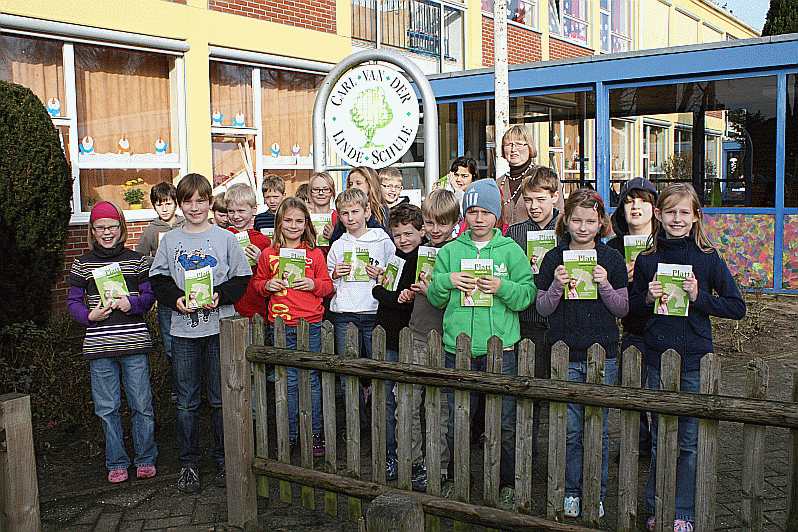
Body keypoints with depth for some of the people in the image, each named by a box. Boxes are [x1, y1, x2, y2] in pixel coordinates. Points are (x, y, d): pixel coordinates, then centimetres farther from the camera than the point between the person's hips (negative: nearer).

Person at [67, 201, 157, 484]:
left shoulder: (136, 260, 5)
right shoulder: (82, 264, 7)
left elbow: (149, 295, 6)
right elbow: (73, 301, 7)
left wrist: (131, 304, -13)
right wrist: (89, 316, -12)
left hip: (134, 342, 0)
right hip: (99, 345, 1)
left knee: (142, 404, 4)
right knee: (107, 408, 7)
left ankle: (145, 459, 21)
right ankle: (116, 463, 21)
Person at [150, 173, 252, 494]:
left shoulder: (225, 238, 2)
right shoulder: (170, 240, 7)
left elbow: (242, 279, 2)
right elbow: (158, 280, 9)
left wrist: (220, 295, -14)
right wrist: (175, 298, -9)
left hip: (219, 327, -1)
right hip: (183, 330, 2)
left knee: (221, 400, 5)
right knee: (186, 403, 6)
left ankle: (223, 461, 20)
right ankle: (188, 464, 19)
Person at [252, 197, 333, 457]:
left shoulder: (315, 254, 3)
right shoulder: (268, 254, 6)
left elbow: (327, 286, 6)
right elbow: (257, 284, 14)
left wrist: (313, 285, -13)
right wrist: (267, 285, -6)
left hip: (311, 324, -1)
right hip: (281, 324, 1)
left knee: (311, 379, 4)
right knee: (289, 381, 8)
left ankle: (315, 433, 15)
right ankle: (290, 434, 19)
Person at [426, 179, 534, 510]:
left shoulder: (510, 251, 4)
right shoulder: (450, 251, 10)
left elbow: (528, 294, -1)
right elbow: (434, 298, 11)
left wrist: (503, 287, -17)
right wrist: (446, 280, -8)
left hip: (501, 348, -2)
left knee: (504, 424, 3)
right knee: (456, 423, 8)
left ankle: (508, 484, 21)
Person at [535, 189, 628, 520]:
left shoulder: (612, 259, 1)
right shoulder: (554, 258, 2)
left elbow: (623, 309, 2)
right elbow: (542, 309, 3)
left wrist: (605, 285, -14)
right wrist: (556, 286, -15)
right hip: (565, 355, 0)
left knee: (597, 428, 7)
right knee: (570, 429, 4)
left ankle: (596, 494, 22)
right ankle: (572, 491, 20)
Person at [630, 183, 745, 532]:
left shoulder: (708, 258, -2)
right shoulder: (647, 259, 3)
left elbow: (737, 307, -2)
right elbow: (632, 307, 12)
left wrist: (699, 297, -15)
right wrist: (648, 298, -9)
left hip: (695, 359, -1)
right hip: (657, 358, 2)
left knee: (689, 440, 5)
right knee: (659, 438, 10)